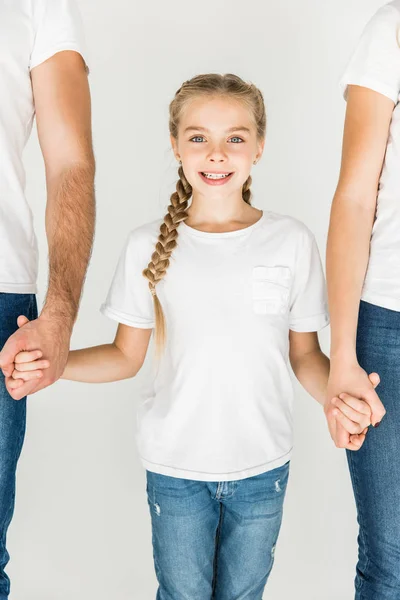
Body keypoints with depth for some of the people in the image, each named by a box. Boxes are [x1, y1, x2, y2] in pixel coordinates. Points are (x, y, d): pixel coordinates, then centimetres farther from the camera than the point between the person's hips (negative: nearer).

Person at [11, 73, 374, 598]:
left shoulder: (292, 242, -6)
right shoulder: (149, 246, -7)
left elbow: (304, 353, 0)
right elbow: (126, 356, -1)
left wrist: (339, 397, -20)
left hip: (263, 465, 1)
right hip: (176, 466, 0)